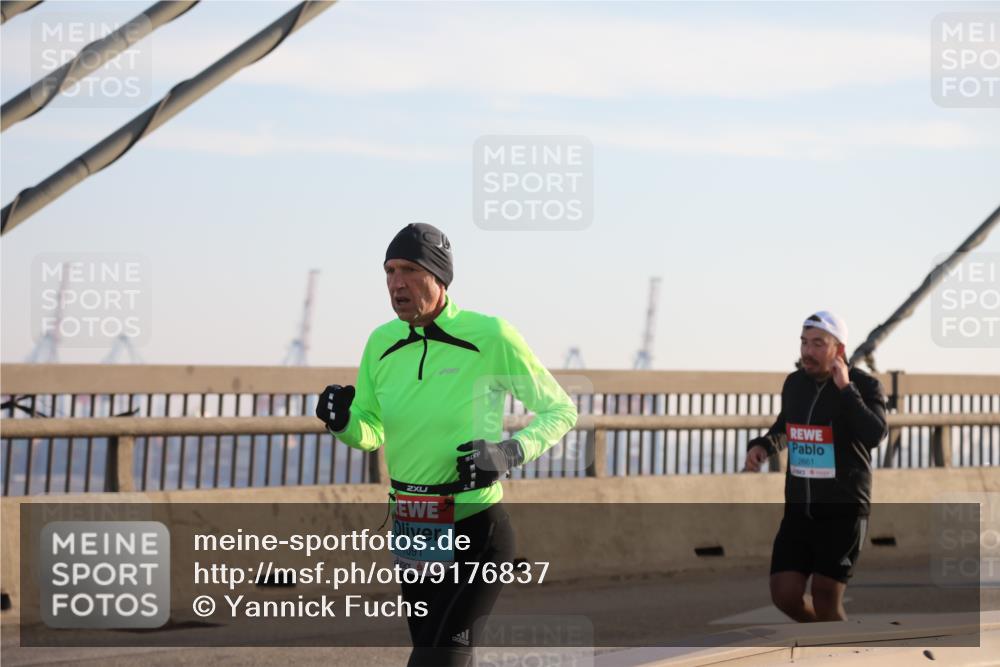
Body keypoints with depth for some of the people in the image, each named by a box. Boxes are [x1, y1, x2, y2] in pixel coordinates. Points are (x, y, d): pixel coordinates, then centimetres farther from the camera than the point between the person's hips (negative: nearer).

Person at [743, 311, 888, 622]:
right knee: (784, 596, -2)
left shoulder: (864, 386, -10)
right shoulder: (795, 384, 6)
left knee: (825, 602, -8)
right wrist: (763, 445, 7)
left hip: (844, 511, -5)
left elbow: (875, 434, -29)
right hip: (799, 508, 5)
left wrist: (845, 389, -27)